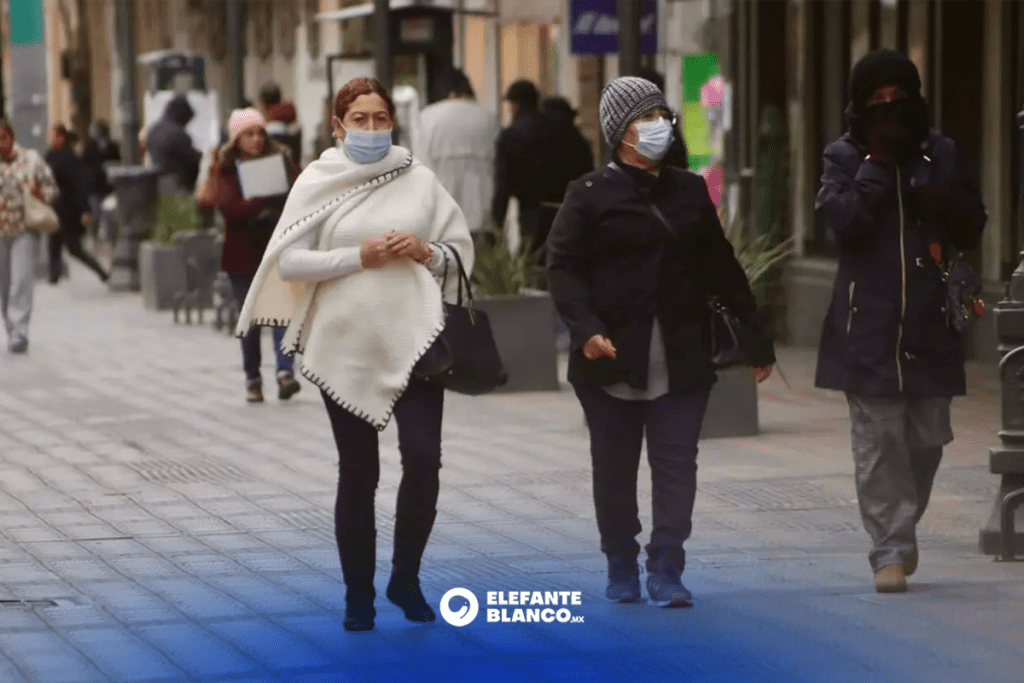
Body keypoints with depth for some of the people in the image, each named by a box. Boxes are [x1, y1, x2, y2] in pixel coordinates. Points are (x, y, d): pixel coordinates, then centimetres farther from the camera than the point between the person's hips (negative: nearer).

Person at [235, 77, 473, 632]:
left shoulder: (418, 180, 6)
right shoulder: (318, 181, 1)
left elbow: (461, 250, 11)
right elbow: (288, 262, -5)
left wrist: (426, 251, -10)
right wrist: (358, 257, -14)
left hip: (414, 338, 1)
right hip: (346, 345, -1)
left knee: (423, 458, -11)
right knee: (357, 472, 5)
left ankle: (405, 578, 9)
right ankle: (358, 594, 18)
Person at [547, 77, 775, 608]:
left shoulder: (689, 191, 11)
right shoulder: (590, 195, -1)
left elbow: (722, 269, 14)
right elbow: (563, 267, -7)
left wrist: (756, 341, 14)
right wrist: (585, 328, -23)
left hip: (682, 359, 2)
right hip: (612, 360, -2)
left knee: (676, 465, -4)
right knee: (615, 468, 8)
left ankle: (666, 572, -1)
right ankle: (621, 569, 22)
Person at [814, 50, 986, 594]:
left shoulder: (941, 155, 10)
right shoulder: (844, 158, 2)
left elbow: (973, 230, 12)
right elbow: (843, 219, -15)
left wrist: (945, 207, -9)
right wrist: (878, 161, -14)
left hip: (929, 324, 3)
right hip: (868, 325, -3)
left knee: (927, 437, 8)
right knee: (878, 440, -5)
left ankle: (901, 529, 30)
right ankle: (891, 551, -1)